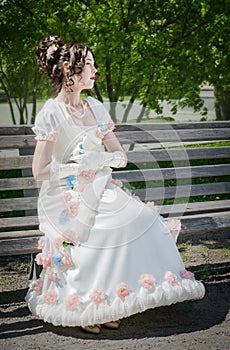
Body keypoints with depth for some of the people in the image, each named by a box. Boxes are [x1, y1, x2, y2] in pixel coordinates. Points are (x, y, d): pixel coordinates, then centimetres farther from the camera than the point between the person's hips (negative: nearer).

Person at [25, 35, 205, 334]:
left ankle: (102, 304, -5)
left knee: (141, 217, -14)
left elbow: (121, 156, 9)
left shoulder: (95, 108, 10)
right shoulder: (52, 113, -9)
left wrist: (102, 158, -11)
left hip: (98, 191, 6)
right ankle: (81, 308, -12)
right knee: (114, 226, -27)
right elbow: (40, 171, -13)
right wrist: (80, 165, -14)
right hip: (64, 196, -6)